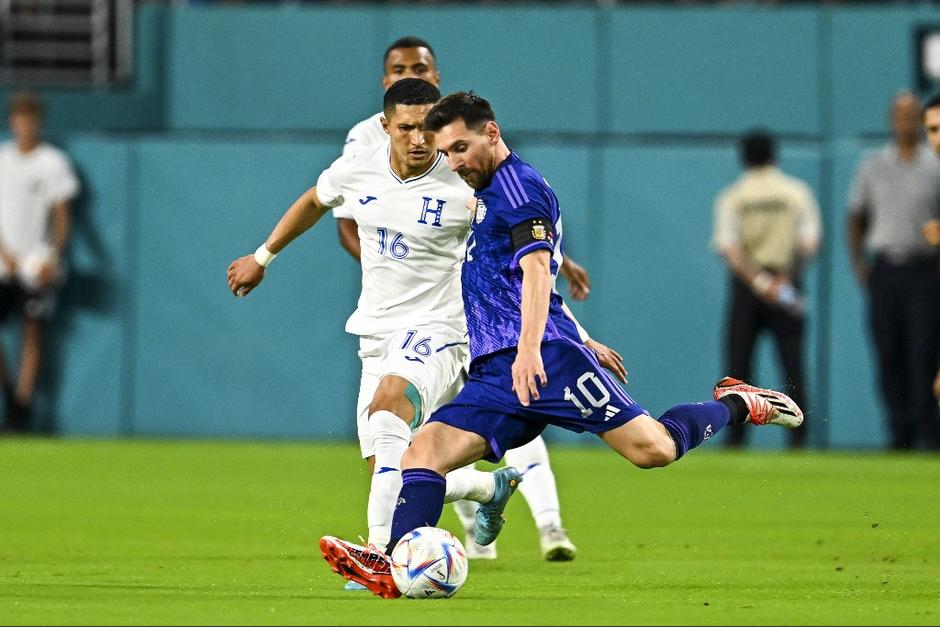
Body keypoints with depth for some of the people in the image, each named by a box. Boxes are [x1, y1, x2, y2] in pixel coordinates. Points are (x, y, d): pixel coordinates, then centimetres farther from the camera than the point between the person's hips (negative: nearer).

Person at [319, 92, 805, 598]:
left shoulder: (516, 183, -2)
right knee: (424, 451, -14)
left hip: (543, 356, -9)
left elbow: (537, 267, -17)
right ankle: (395, 566, -32)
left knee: (653, 449, -14)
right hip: (494, 375, 9)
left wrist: (530, 347, -30)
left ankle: (736, 405, 14)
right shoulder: (486, 195, 28)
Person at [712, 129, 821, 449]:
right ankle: (798, 434, -3)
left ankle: (735, 435, -1)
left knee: (738, 362, 4)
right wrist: (786, 277, -6)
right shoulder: (796, 192, 2)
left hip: (745, 283, 0)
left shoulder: (731, 196, 1)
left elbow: (728, 247, -10)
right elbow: (809, 242, -6)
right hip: (787, 287, 0)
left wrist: (757, 281, -15)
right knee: (792, 361, 3)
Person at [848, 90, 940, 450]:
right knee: (889, 355, 1)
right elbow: (856, 218, 17)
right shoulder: (873, 167, 12)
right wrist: (858, 263, 7)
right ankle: (900, 432, 5)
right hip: (883, 269, 3)